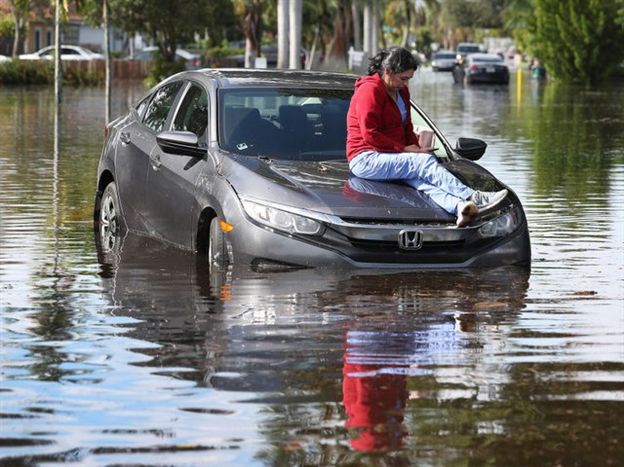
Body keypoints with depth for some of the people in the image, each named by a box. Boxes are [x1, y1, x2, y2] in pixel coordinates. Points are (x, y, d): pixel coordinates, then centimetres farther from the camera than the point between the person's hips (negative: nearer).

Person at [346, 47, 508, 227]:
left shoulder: (401, 91, 18)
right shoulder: (370, 90, -11)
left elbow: (406, 127, 25)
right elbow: (370, 135, -18)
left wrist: (415, 147, 5)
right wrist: (404, 149, -15)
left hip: (390, 158, 7)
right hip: (365, 160, -7)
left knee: (420, 179, -26)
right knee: (425, 162, -27)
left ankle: (458, 206, -57)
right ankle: (473, 198, -37)